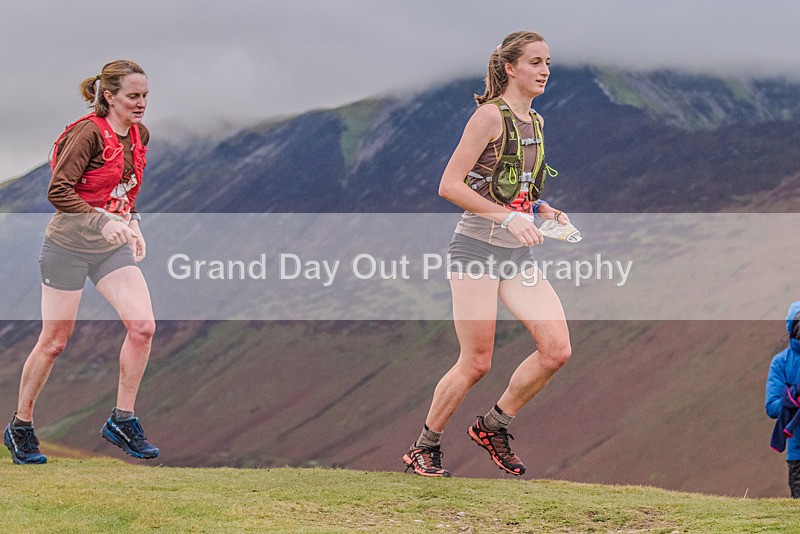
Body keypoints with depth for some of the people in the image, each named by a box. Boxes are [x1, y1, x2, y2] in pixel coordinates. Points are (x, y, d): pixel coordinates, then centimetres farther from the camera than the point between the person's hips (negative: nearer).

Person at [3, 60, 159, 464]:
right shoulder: (89, 133, -18)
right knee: (53, 341, 2)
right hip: (70, 245, -6)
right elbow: (58, 191, -23)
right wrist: (103, 222, -31)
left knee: (143, 326, -11)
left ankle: (122, 420, 1)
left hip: (112, 248, 6)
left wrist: (132, 225, 10)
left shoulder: (139, 135, 5)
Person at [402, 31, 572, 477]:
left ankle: (495, 426, 12)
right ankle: (425, 446, 14)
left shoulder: (535, 122, 14)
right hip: (478, 249, -7)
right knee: (476, 363, -6)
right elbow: (449, 186, -15)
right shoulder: (490, 115, -10)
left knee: (557, 349, -7)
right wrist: (509, 217, -22)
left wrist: (546, 211, 7)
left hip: (518, 256, 7)